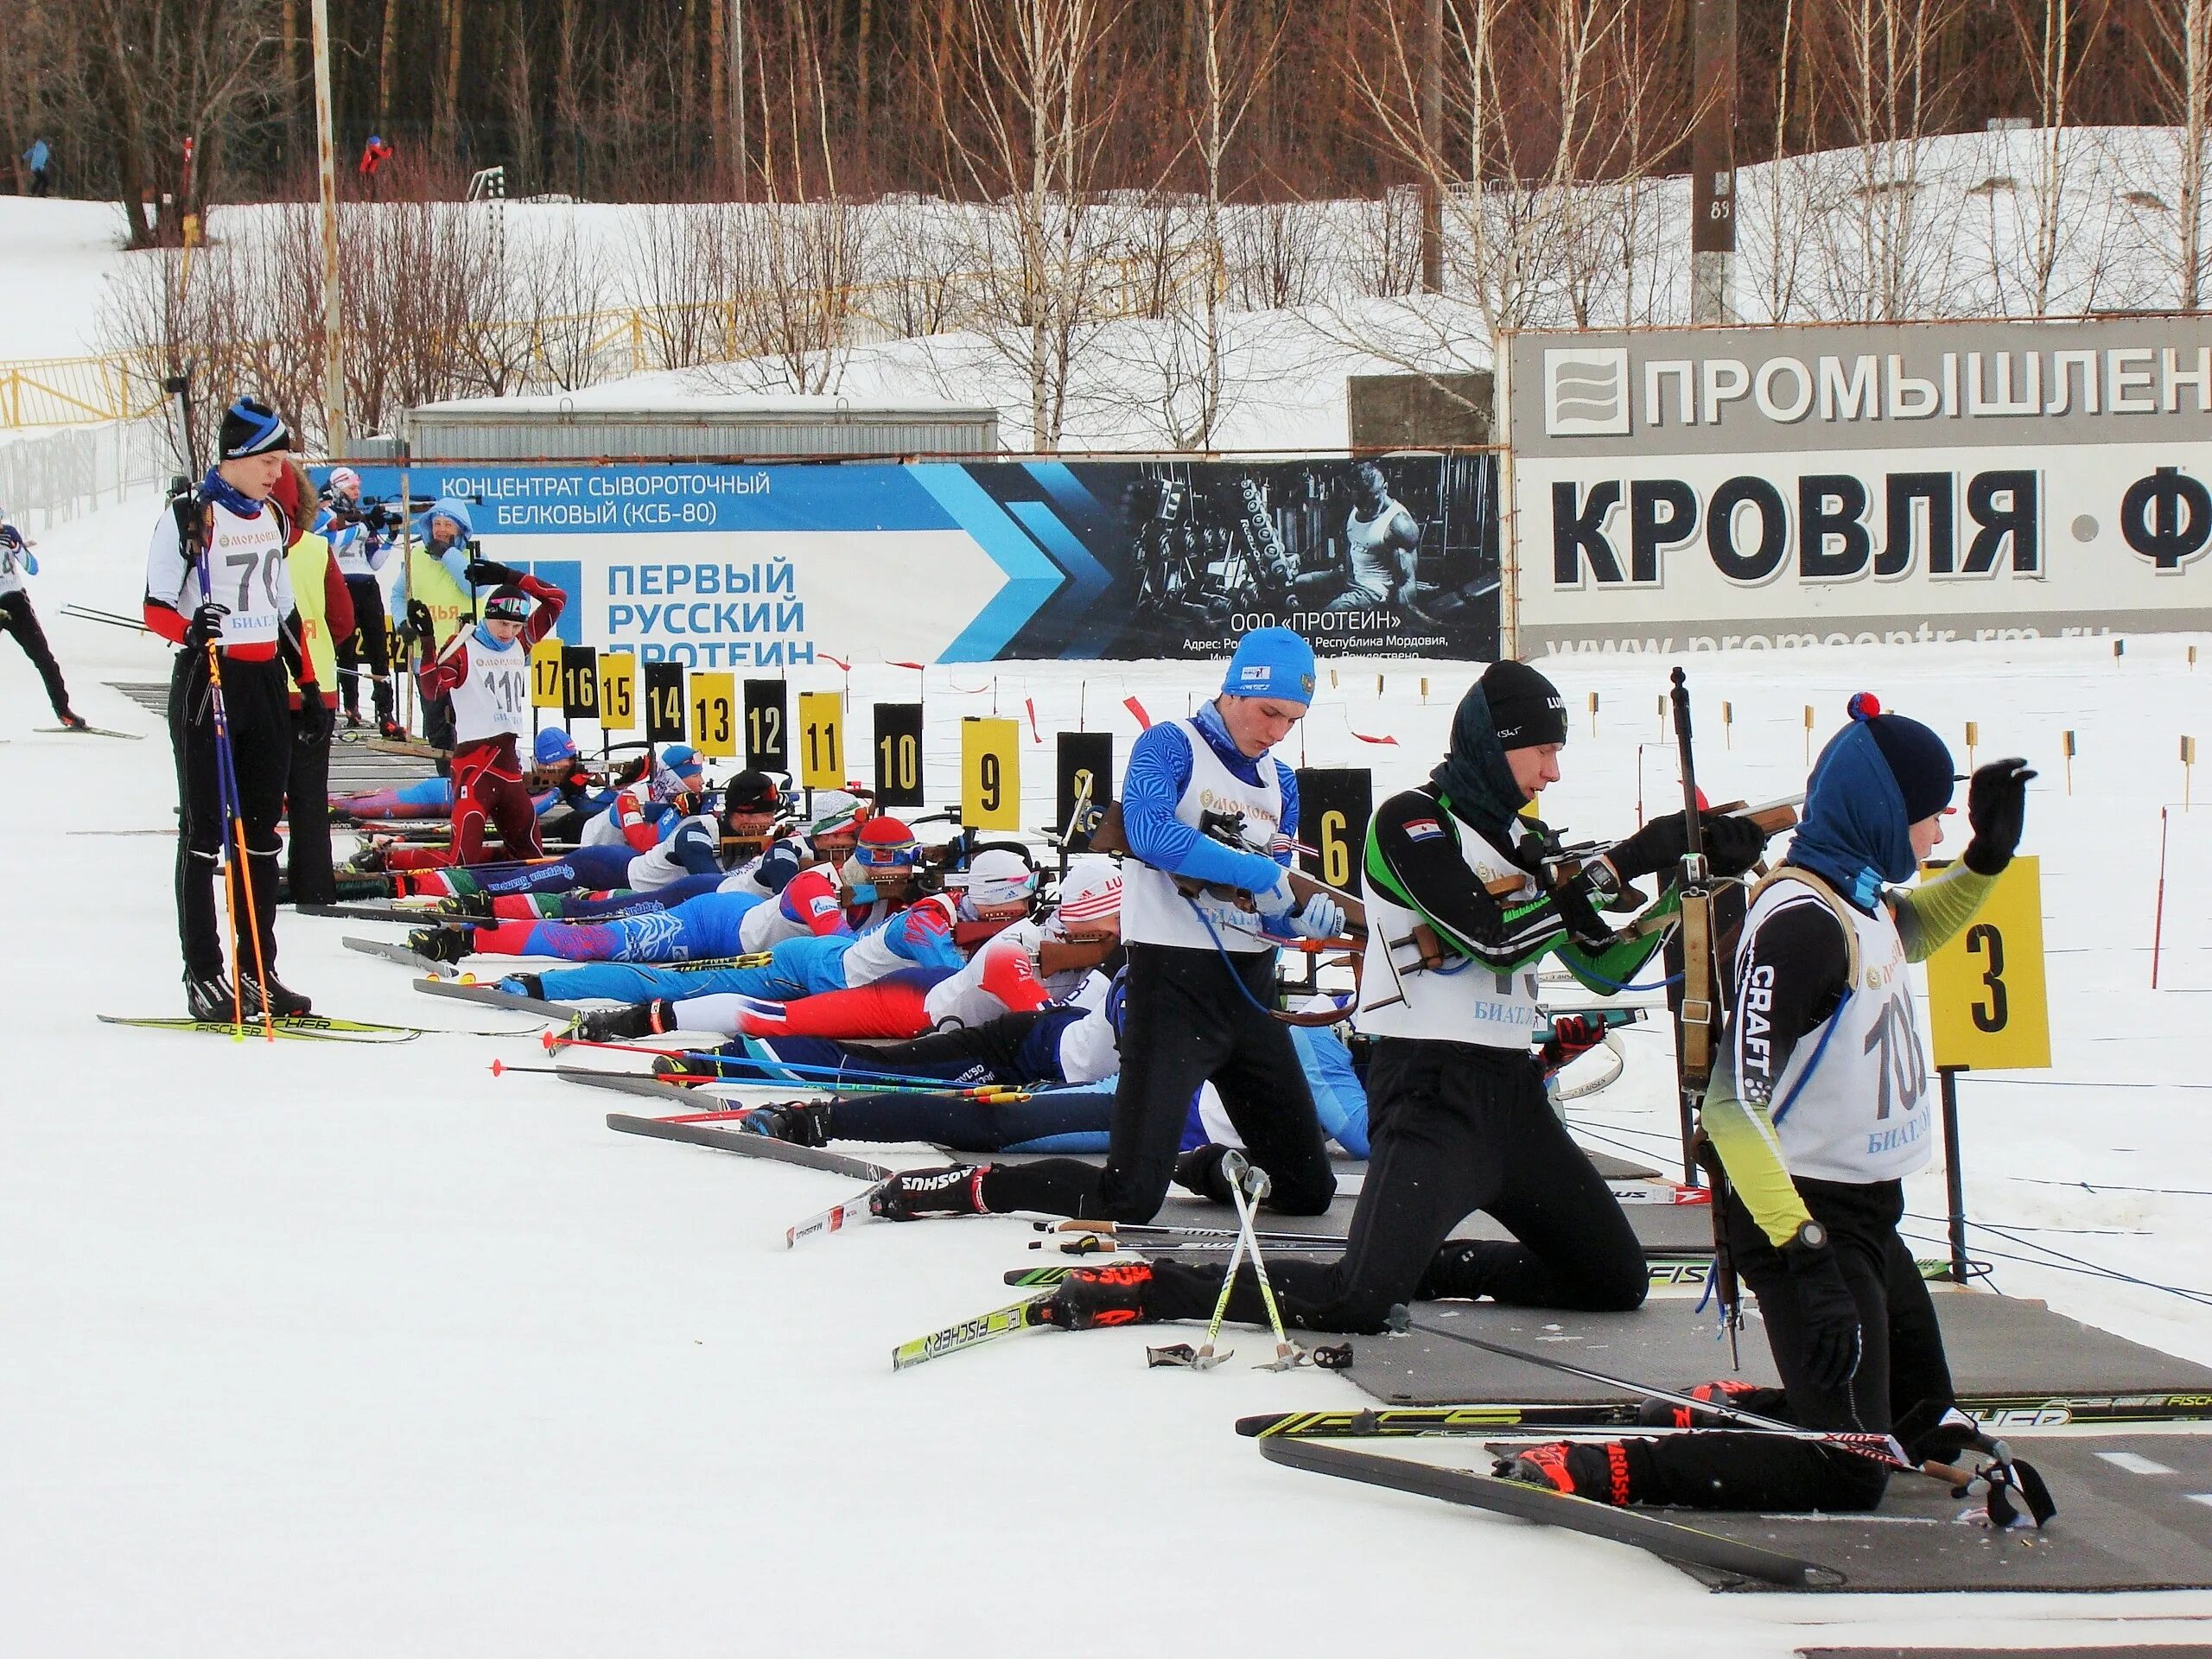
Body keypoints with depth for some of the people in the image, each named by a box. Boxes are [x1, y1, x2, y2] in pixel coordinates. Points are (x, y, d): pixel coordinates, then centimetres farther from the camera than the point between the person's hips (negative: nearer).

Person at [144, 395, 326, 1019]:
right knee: (204, 828, -4)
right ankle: (203, 973, -2)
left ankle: (258, 968, 11)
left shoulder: (272, 518, 14)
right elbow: (156, 607, -9)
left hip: (266, 683, 6)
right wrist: (193, 629, -29)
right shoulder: (188, 516, -7)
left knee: (262, 827, 6)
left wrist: (308, 682, 18)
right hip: (207, 683, -6)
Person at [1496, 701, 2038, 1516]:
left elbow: (1916, 932, 34)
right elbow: (1734, 1104, -29)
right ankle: (1597, 1471, -16)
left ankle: (1710, 1413, 28)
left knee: (1929, 1428, 19)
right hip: (1802, 1218, -10)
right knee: (1846, 1472, -14)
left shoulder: (1862, 899, 6)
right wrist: (1804, 1256, -35)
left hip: (1868, 1218, 10)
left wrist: (1986, 857, 15)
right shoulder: (1800, 922, -23)